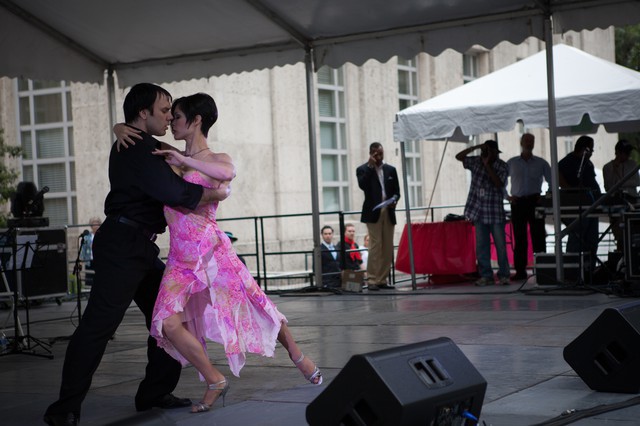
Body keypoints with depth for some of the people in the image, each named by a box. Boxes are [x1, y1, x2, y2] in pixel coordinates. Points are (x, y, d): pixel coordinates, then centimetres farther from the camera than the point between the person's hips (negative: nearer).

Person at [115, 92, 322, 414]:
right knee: (168, 323, -15)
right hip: (180, 258, 4)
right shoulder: (171, 157, 13)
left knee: (255, 305, 3)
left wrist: (184, 161, -24)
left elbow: (228, 172, -26)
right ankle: (214, 381, 0)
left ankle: (297, 355, 28)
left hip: (212, 251, -4)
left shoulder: (215, 159, 1)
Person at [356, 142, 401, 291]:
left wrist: (394, 200, -6)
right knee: (375, 246, -11)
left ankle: (383, 280, 6)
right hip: (373, 212, -4)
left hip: (388, 212, 4)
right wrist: (370, 166, -12)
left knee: (387, 247, 2)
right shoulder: (363, 170, 4)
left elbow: (397, 191, 15)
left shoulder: (391, 170, 15)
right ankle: (372, 280, -9)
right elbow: (362, 185, -15)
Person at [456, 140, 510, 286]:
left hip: (495, 212, -3)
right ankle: (486, 276, 9)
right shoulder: (476, 161, 6)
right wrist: (475, 147, -9)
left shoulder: (502, 167, -4)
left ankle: (503, 275, 6)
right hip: (478, 211, 3)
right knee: (481, 245, 4)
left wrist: (487, 165, -19)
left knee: (500, 245, -2)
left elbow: (499, 183, -19)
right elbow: (459, 156, 2)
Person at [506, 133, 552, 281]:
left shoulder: (541, 163, 9)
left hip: (535, 201, 0)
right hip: (518, 202, 0)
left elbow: (552, 181, 9)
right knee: (519, 238, 0)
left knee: (538, 235, -3)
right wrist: (507, 196, 3)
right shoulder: (511, 163, 10)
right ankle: (520, 271, 3)